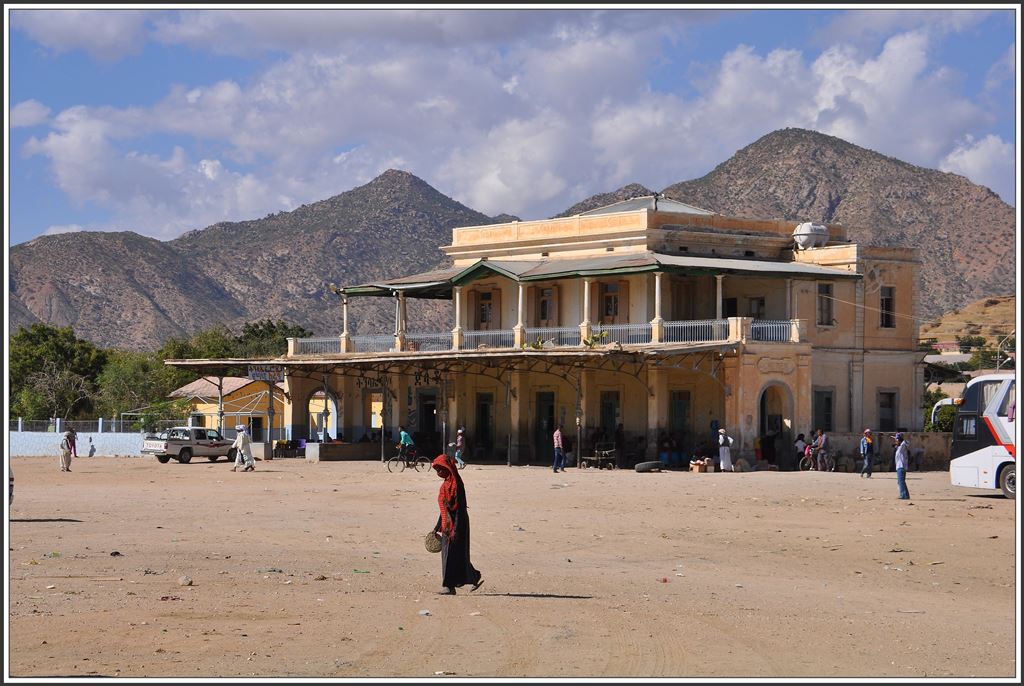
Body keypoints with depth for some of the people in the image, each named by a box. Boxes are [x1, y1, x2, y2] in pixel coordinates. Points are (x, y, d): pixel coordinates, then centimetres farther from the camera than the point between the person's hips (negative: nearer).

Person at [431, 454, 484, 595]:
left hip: (456, 524, -10)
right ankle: (475, 577, 22)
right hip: (447, 525, 10)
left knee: (451, 554, -8)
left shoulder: (456, 484, -16)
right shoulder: (446, 484, 13)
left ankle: (449, 586, -6)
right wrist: (437, 527, 21)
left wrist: (455, 530, -23)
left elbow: (459, 508, -20)